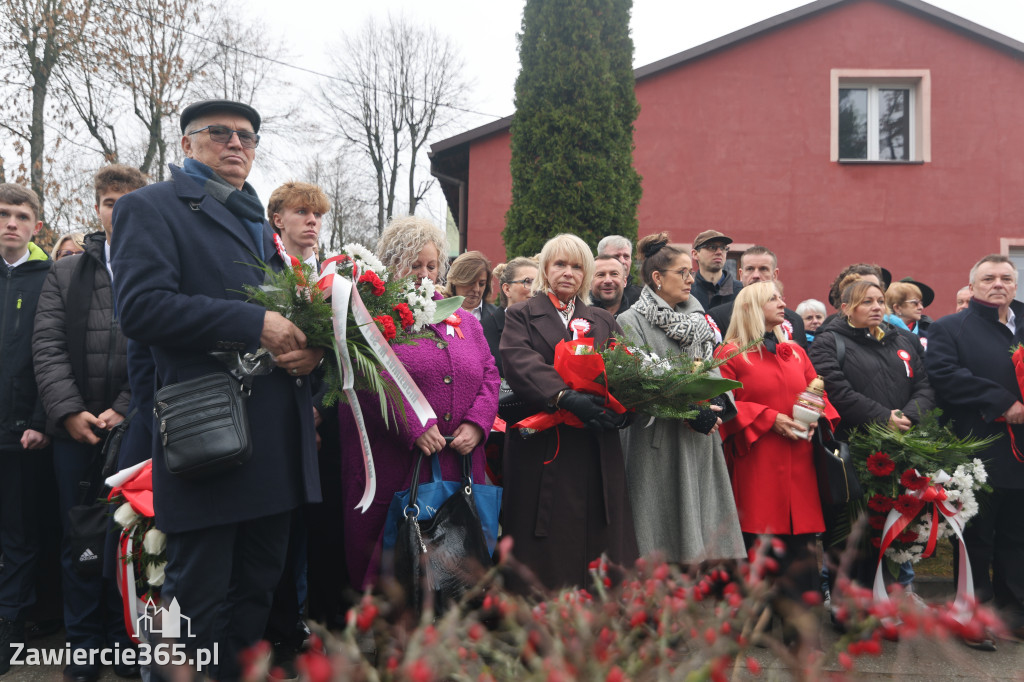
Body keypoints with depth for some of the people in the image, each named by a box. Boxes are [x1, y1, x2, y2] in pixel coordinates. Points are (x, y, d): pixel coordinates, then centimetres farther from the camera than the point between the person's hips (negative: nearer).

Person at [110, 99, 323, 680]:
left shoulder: (259, 224, 23)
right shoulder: (152, 208, -1)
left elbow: (288, 310, 25)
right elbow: (140, 305, -16)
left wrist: (309, 347, 1)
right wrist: (254, 324, -19)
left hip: (276, 445, 7)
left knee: (257, 592, 15)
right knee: (201, 601, 0)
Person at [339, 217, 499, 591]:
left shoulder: (463, 319, 19)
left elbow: (488, 374, 16)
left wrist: (476, 424, -2)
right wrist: (414, 427, -19)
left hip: (459, 470, 5)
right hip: (392, 471, -5)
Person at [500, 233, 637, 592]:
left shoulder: (604, 322, 21)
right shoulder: (520, 316, 10)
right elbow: (520, 363, -10)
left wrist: (621, 407, -15)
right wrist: (566, 397, -26)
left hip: (598, 454, 3)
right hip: (542, 450, -3)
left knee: (601, 554, 2)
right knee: (544, 560, -2)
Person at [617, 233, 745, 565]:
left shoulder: (697, 318, 17)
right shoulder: (631, 321, -4)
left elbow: (713, 369, 13)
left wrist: (714, 407, -8)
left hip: (701, 441, 6)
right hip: (658, 443, -6)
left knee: (705, 525, 4)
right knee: (664, 528, -4)